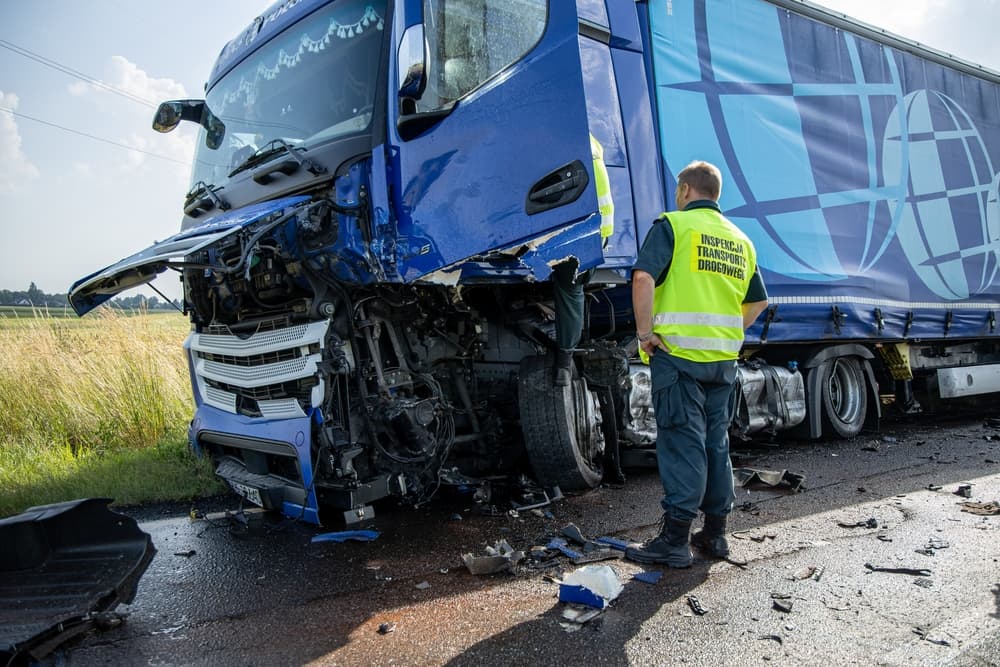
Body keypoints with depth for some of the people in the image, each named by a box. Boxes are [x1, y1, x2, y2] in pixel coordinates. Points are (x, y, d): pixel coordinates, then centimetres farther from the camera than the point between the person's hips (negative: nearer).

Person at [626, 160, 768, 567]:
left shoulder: (673, 225, -3)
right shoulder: (740, 240, 18)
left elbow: (644, 277, -19)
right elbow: (758, 302, 21)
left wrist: (645, 331, -13)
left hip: (678, 352, -6)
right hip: (724, 358, 6)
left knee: (681, 442, -4)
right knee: (716, 442, 14)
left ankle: (675, 540, 0)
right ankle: (715, 533, 22)